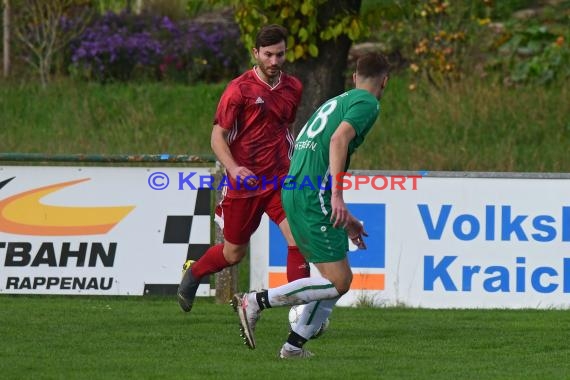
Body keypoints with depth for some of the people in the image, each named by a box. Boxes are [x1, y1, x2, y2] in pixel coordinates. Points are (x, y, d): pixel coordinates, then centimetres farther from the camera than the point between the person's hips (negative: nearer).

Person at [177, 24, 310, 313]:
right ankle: (192, 273, 42)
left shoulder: (293, 88, 6)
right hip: (243, 182, -3)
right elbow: (218, 137, -9)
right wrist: (234, 168, -25)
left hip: (280, 181, 3)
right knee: (234, 254, 10)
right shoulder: (239, 89, -10)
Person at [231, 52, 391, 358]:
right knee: (338, 282, -8)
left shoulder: (338, 101, 27)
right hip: (312, 196, -9)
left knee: (336, 279, 14)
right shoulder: (368, 103, -1)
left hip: (293, 192, 9)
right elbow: (339, 139, -20)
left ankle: (294, 345, 10)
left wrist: (344, 217, 37)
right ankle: (256, 302, -11)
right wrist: (337, 196, -26)